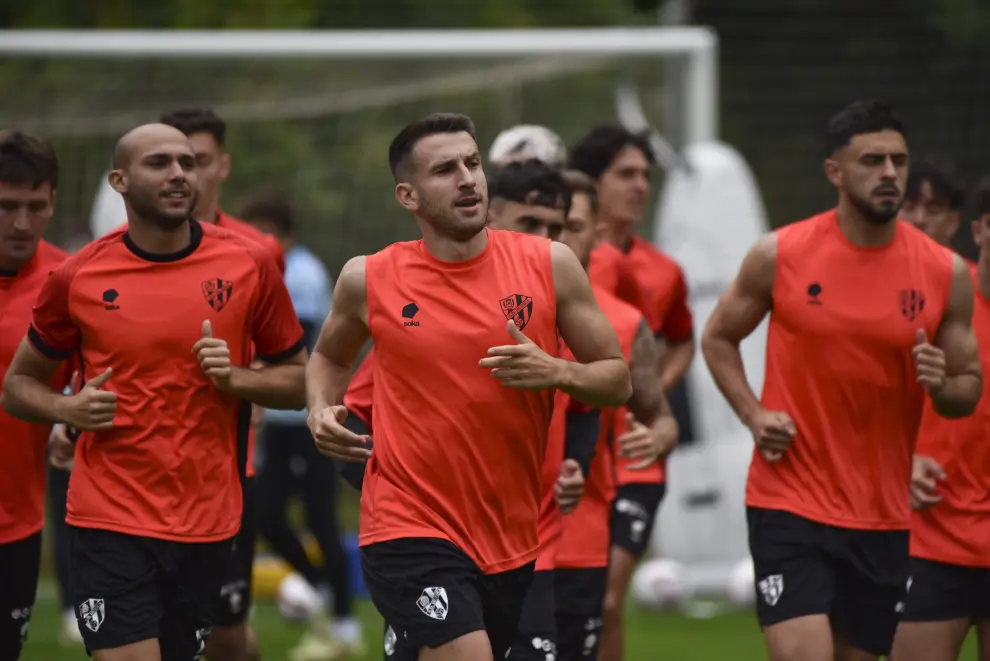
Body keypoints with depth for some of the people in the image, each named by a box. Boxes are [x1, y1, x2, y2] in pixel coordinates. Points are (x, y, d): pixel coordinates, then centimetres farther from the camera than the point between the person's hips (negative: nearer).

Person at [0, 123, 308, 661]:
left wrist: (235, 379, -11)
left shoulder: (248, 266, 1)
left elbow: (297, 382, 8)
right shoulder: (77, 278, -1)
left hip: (207, 525, 2)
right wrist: (68, 408, -9)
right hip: (109, 522, -2)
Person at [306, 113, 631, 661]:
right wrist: (322, 411, -1)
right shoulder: (369, 281, -2)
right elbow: (329, 356, 19)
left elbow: (617, 379, 4)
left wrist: (557, 373, -16)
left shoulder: (549, 266, -1)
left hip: (515, 538, 3)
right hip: (409, 529, -3)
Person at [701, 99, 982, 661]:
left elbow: (969, 391, 9)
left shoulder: (946, 273, 1)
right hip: (791, 503, -3)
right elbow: (718, 338, 12)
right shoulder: (780, 255, -3)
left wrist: (943, 385, -15)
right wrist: (753, 414, -4)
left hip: (886, 518, 3)